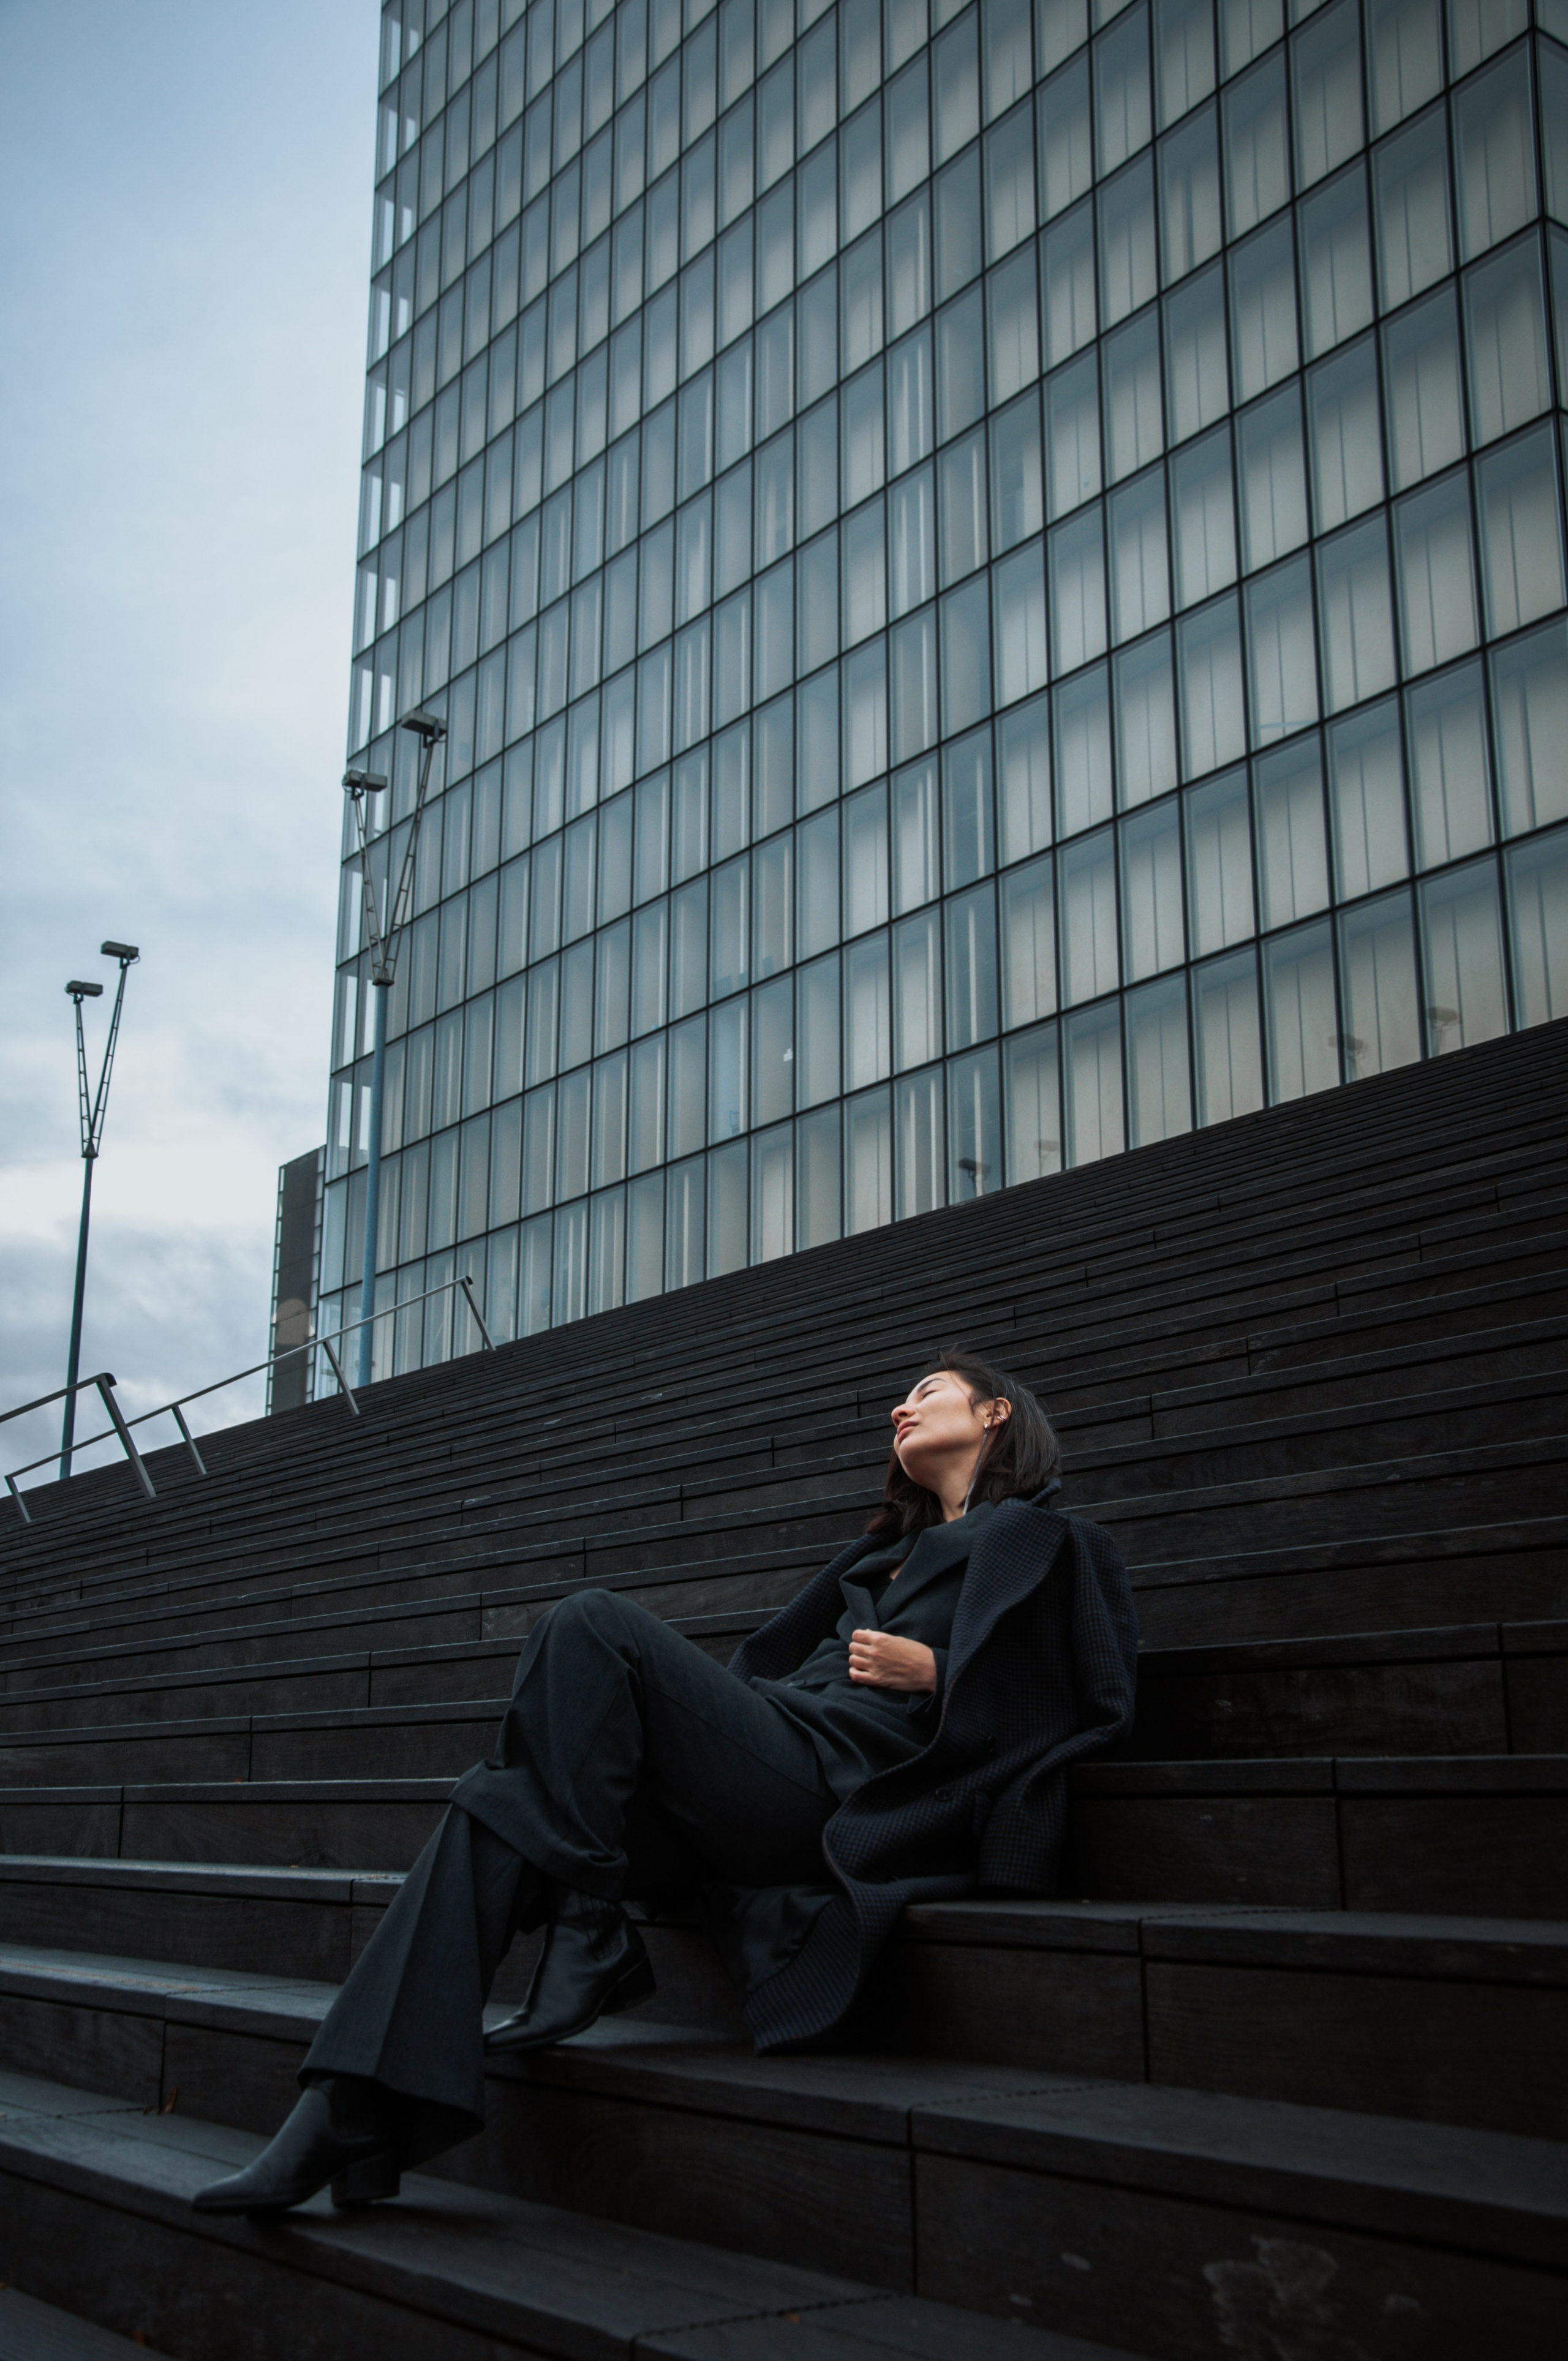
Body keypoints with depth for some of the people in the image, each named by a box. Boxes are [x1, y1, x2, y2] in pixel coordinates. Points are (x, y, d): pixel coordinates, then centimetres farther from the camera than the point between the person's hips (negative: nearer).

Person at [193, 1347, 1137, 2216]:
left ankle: (590, 1940, -19)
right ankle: (359, 2117, -22)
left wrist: (930, 1672, -6)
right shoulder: (885, 1553, 35)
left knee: (594, 1623, -22)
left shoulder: (1033, 1538, 13)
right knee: (499, 1800, -15)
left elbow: (1098, 1697, 1)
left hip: (835, 1787, -7)